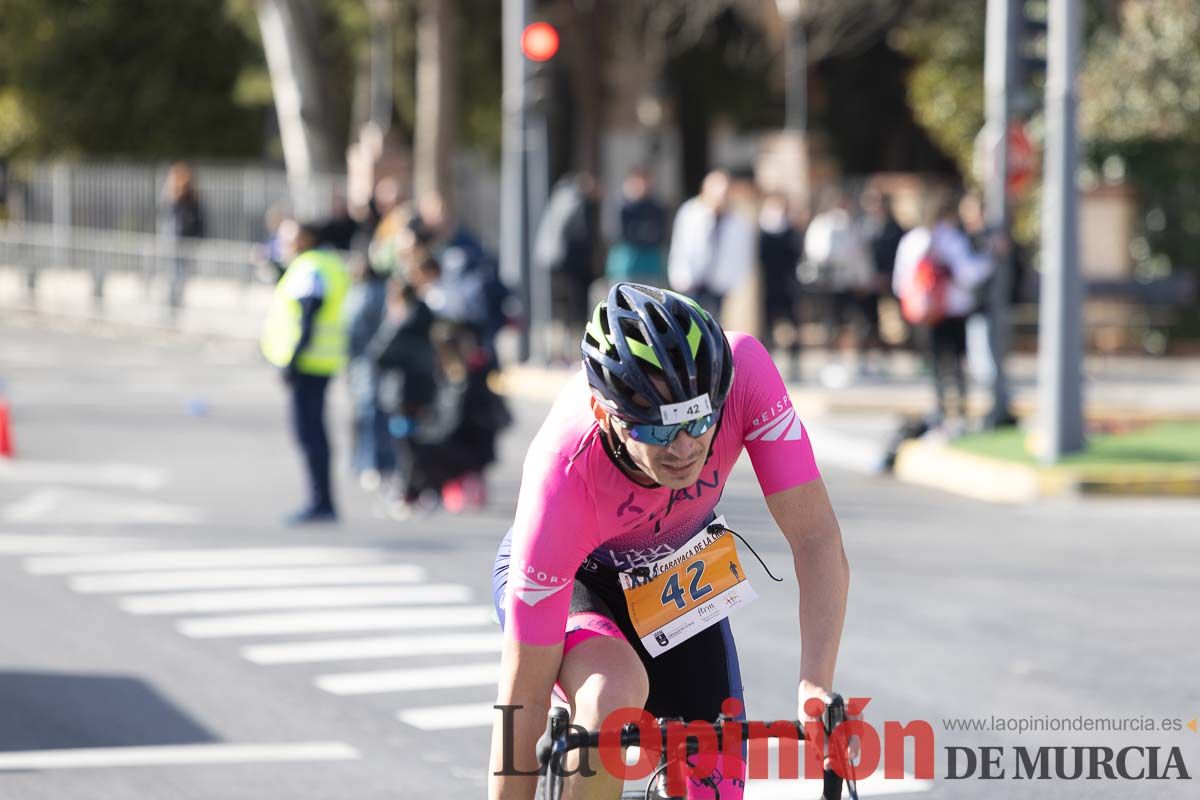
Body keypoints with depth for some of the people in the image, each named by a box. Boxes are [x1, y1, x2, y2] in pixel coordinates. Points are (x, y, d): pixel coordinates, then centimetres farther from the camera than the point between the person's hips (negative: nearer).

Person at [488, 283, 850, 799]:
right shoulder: (562, 473, -40)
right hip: (568, 580, -4)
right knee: (616, 692, -35)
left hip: (673, 578, 4)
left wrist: (815, 689, -43)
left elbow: (817, 539, -31)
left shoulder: (744, 371, -35)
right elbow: (524, 699, -34)